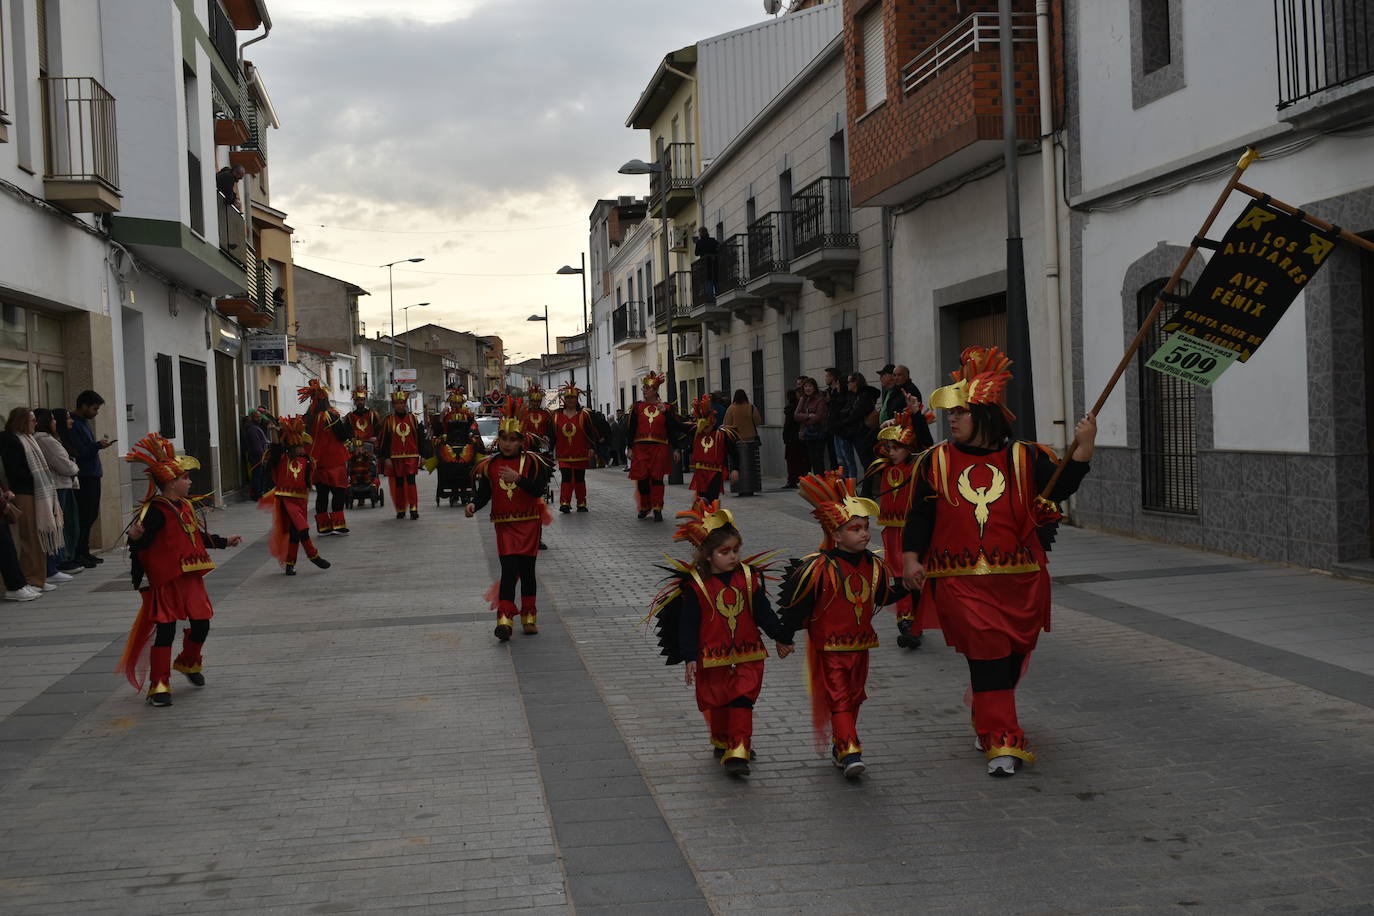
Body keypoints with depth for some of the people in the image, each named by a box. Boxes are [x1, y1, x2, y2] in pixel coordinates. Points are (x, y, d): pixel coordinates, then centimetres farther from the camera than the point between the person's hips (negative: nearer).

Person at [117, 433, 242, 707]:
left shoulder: (185, 506, 13)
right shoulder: (156, 511, -16)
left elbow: (199, 537, 27)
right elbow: (141, 544, -25)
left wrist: (225, 541, 36)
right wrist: (135, 537, -47)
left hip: (191, 579, 8)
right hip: (166, 582, -8)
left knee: (201, 623, 12)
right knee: (165, 631, -5)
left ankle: (189, 662, 40)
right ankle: (159, 684, 2)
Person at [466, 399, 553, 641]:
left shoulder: (531, 462, -6)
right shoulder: (490, 465, 1)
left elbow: (538, 489, -18)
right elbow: (484, 492, 3)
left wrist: (518, 478, -32)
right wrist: (474, 504, -17)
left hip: (529, 523, 0)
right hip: (504, 525, 1)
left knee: (527, 569, 8)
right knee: (509, 569, -10)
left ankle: (529, 616, 21)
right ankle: (505, 619, -12)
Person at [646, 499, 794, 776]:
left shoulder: (749, 577, -1)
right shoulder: (695, 585, -11)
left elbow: (763, 612, 9)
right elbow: (688, 624, -9)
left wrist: (782, 638, 15)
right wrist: (690, 657, -14)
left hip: (747, 655, 2)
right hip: (712, 658, -2)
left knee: (742, 702, -5)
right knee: (716, 704, 13)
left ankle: (738, 751, -2)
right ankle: (722, 742, 34)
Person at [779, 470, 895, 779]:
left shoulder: (874, 566, -3)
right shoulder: (819, 568, -16)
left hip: (860, 646, 5)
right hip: (829, 648, -5)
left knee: (853, 697, 9)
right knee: (839, 698, -1)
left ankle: (841, 746, 14)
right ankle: (849, 752, 2)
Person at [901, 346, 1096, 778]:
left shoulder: (1024, 458, 1)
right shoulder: (936, 462, 2)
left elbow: (1061, 487, -3)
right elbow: (920, 514, 5)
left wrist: (1083, 449, -14)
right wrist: (911, 557, -2)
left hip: (1017, 578, 2)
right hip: (961, 579, -2)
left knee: (1011, 656, 13)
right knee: (987, 655, -10)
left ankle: (986, 718, 40)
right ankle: (1002, 742, -7)